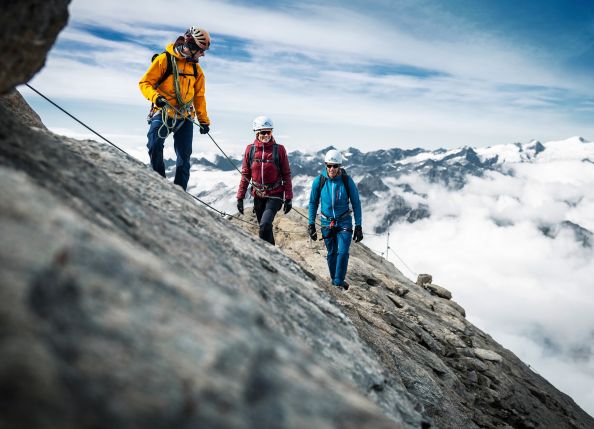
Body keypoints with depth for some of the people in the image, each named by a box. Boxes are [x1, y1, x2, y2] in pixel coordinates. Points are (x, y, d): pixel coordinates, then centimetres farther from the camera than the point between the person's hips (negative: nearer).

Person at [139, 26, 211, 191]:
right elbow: (145, 83, -7)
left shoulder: (196, 69, 13)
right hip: (163, 113, -5)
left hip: (185, 118, 5)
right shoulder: (164, 60, -5)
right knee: (155, 146, -23)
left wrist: (204, 120, 19)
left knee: (184, 156, 2)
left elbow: (199, 96, 21)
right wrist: (155, 97, -26)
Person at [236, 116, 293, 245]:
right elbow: (245, 175, 6)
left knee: (265, 225, -21)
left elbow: (286, 175, -3)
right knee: (264, 227, 13)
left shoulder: (279, 149, -6)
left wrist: (288, 198, -4)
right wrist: (240, 197, 3)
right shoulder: (250, 149, 0)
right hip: (258, 196, 3)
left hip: (274, 195, -3)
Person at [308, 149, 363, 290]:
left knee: (342, 252, -13)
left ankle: (339, 281, -1)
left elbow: (356, 203, -4)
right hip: (327, 222, 1)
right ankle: (334, 279, 25)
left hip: (344, 222, -1)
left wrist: (358, 226, -6)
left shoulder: (347, 181, -13)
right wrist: (311, 224, 2)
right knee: (331, 253, 9)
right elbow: (313, 203, 3)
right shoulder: (319, 181, -10)